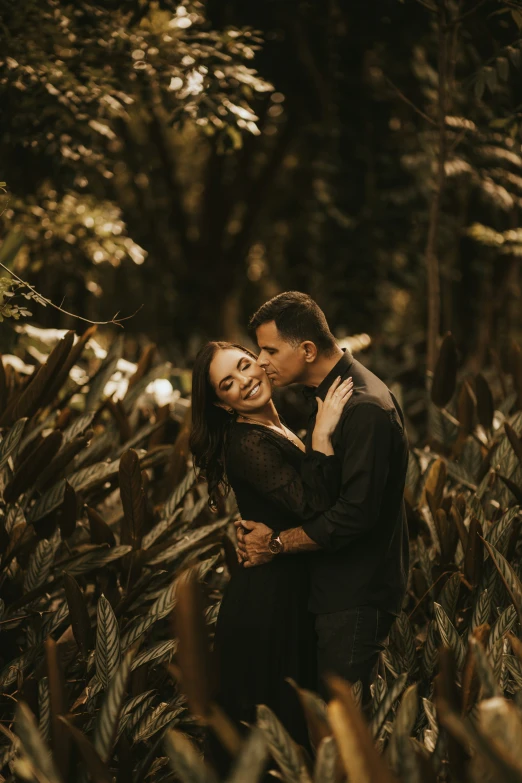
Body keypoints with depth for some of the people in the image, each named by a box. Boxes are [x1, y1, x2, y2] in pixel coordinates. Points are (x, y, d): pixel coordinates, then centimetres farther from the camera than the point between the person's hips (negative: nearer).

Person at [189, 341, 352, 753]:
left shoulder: (277, 431, 9)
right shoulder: (247, 444, -20)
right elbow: (313, 503, -31)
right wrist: (322, 433, -27)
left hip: (292, 591, 9)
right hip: (268, 603, -9)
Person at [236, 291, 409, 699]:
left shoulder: (366, 409, -22)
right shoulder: (326, 394, 12)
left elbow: (355, 513, -26)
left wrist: (278, 543, -14)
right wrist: (257, 526, 2)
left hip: (357, 598, -10)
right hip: (333, 587, 10)